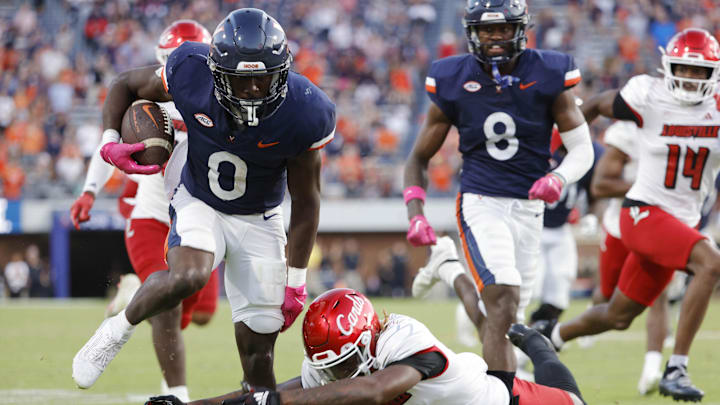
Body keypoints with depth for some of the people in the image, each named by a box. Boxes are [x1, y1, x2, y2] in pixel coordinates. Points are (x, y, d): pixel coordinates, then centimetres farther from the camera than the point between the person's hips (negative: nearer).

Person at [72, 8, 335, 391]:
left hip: (259, 220, 1)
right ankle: (118, 328, -7)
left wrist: (296, 279, -9)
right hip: (198, 202, -1)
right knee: (188, 275, -33)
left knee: (257, 345, -1)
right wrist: (110, 142, -21)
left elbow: (305, 201, -12)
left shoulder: (303, 114, -25)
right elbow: (125, 85, -4)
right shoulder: (190, 73, -26)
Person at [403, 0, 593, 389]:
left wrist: (558, 178, -21)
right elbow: (419, 157, 7)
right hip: (480, 204, -3)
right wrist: (415, 215, -8)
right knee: (504, 302, -23)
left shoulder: (548, 76, -2)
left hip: (528, 207, 3)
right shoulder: (452, 82, -2)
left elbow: (582, 148, 1)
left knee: (505, 319, 9)